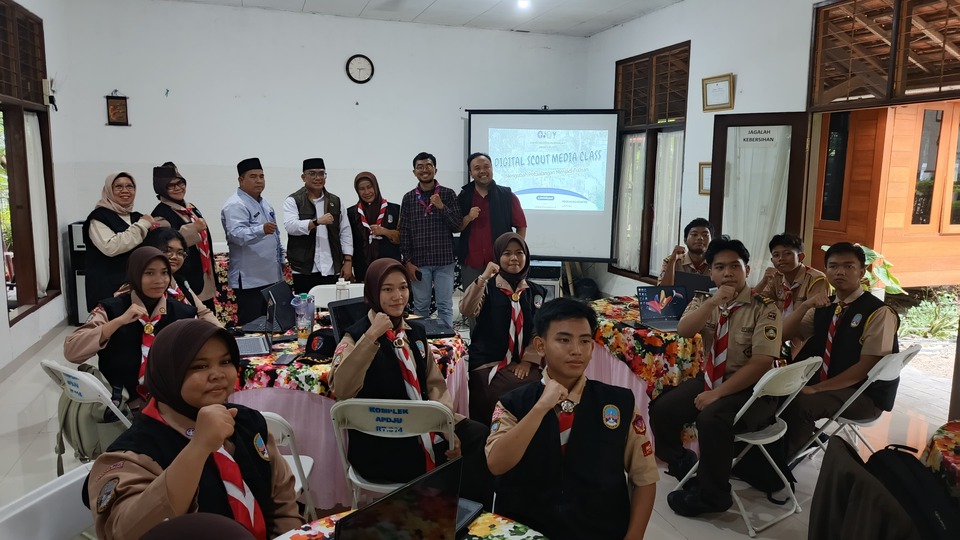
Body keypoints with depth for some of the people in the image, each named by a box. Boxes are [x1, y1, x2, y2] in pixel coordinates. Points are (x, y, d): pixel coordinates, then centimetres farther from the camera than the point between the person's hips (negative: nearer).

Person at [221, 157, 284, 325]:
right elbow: (236, 234, -28)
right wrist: (262, 230, -43)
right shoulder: (236, 205, -13)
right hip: (249, 280, -9)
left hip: (271, 277, 9)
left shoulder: (264, 203, 16)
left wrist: (281, 260, 22)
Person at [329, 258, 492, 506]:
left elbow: (435, 384, 8)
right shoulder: (356, 336, -8)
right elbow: (341, 389, -26)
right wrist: (371, 336, -32)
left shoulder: (416, 333, 11)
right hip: (379, 444, -6)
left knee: (480, 438, -15)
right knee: (454, 466, -23)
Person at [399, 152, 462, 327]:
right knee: (420, 307, 7)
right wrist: (407, 261, 0)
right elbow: (404, 232, 6)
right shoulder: (409, 198, 6)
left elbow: (457, 226, -2)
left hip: (444, 260, -1)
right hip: (419, 262, 1)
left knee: (445, 306, 3)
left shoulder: (448, 194, 2)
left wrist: (442, 207, -15)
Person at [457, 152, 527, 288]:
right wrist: (468, 218, -13)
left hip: (501, 263, -2)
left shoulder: (507, 196, -1)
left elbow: (521, 226, 4)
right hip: (471, 264, 2)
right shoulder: (463, 197, 5)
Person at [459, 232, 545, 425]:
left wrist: (528, 360, -5)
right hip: (489, 362, -2)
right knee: (504, 397, -28)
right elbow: (466, 310, -17)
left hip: (522, 363, 3)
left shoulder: (536, 292, 11)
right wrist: (483, 278, -26)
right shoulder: (487, 286, 2)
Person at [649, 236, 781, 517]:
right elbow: (683, 330, -15)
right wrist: (714, 301, -27)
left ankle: (711, 495, -9)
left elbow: (761, 362, -20)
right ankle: (682, 465, 19)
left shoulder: (764, 308, -13)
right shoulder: (704, 301, 3)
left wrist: (718, 394, -23)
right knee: (661, 409, -11)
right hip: (710, 379, 6)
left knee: (712, 418, -33)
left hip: (751, 389, -6)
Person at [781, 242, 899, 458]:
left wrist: (816, 388, -24)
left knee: (799, 403, -29)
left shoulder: (879, 312, -13)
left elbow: (866, 367, -19)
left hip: (865, 395, -6)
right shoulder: (823, 307, 8)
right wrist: (805, 305, -15)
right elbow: (784, 334, 3)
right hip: (827, 386, 6)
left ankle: (786, 460, -8)